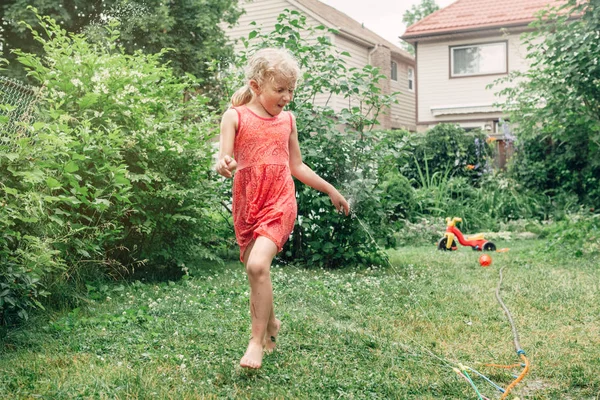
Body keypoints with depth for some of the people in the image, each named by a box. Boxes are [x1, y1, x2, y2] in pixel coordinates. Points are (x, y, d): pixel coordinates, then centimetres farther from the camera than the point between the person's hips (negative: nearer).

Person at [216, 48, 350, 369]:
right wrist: (224, 166, -31)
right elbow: (224, 162, -7)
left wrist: (331, 190, 25)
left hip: (279, 203, 0)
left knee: (258, 265, -21)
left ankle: (257, 341, -9)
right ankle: (271, 323, 36)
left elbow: (297, 166, 20)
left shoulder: (287, 120, 11)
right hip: (246, 205, 0)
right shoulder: (235, 117, 1)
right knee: (255, 271, 9)